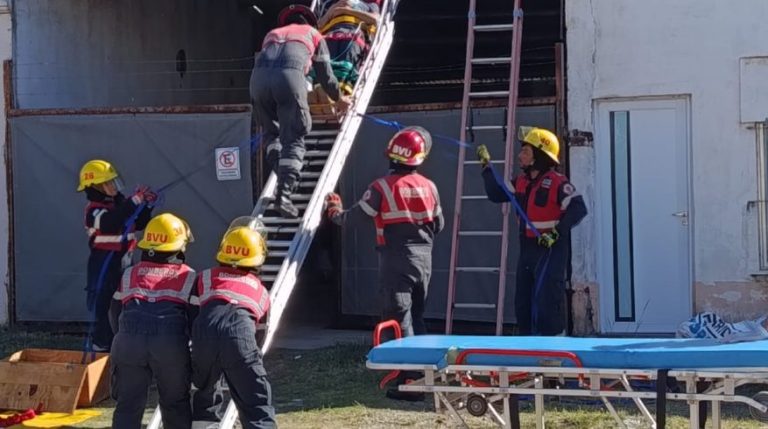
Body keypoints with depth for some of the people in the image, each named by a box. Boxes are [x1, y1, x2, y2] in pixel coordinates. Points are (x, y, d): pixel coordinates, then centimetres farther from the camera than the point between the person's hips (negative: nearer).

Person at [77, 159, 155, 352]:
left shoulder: (120, 203, 10)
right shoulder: (95, 210, -14)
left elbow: (139, 224, 17)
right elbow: (112, 222, -35)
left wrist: (146, 206, -1)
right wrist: (135, 201, -35)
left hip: (122, 263, 8)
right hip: (103, 264, -8)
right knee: (103, 308, -5)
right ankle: (100, 348, 0)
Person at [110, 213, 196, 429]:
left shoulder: (129, 275, 22)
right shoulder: (188, 278, 15)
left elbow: (115, 311, 23)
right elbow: (196, 317, 12)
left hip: (129, 338, 2)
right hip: (171, 341, -1)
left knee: (128, 403, 10)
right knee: (176, 402, 14)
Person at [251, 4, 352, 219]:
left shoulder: (272, 34, 40)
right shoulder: (313, 34, 32)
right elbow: (325, 75, 33)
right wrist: (339, 98, 51)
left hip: (259, 75, 3)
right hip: (290, 75, -3)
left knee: (271, 132, 22)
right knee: (293, 139, 0)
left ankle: (284, 178, 4)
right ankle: (284, 192, -16)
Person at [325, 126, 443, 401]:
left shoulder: (382, 187, -13)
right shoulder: (429, 187, 3)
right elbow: (439, 225, 12)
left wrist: (334, 211, 12)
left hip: (395, 262, -5)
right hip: (423, 260, 5)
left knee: (400, 321, -2)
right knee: (416, 318, 18)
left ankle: (408, 384, -4)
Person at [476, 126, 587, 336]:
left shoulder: (557, 183, -14)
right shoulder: (521, 182, 11)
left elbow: (578, 208, -20)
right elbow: (496, 194, 18)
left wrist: (557, 233, -26)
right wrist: (486, 166, 14)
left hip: (550, 250, -8)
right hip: (527, 248, 9)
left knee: (547, 301, -11)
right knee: (523, 302, 13)